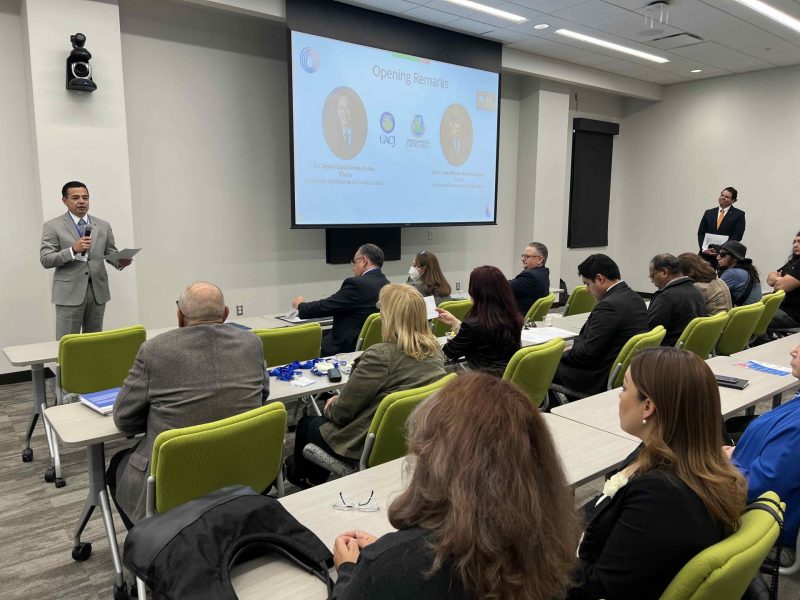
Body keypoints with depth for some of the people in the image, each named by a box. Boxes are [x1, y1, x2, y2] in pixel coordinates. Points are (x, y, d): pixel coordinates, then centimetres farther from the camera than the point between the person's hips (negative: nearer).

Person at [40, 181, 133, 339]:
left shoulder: (103, 225, 10)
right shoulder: (53, 226, 0)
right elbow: (45, 260, -6)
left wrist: (120, 261, -12)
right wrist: (73, 250, -20)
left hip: (98, 291, 4)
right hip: (70, 292, -3)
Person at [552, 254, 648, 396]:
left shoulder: (609, 306, -25)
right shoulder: (636, 298, 6)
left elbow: (586, 354, -22)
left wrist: (563, 353, -4)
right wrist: (574, 347, 9)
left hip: (602, 379, -10)